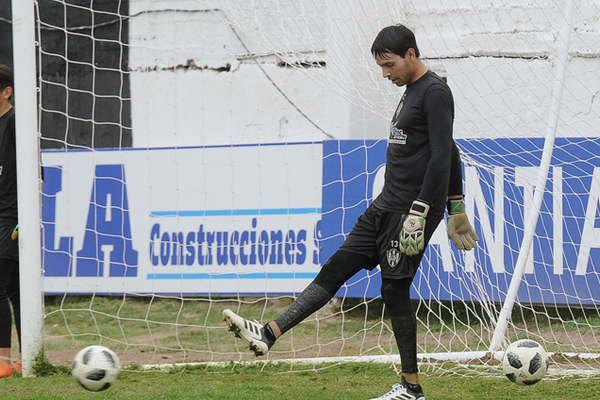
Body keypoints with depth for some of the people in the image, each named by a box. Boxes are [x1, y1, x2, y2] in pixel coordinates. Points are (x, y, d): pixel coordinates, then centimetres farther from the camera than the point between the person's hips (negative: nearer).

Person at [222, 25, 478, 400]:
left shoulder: (435, 93, -13)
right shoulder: (412, 92, 17)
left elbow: (441, 157, -20)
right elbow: (450, 154, 24)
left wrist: (418, 215, -23)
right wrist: (457, 207, 28)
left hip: (412, 210, -10)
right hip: (386, 206, 10)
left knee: (395, 291, -5)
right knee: (336, 269, 4)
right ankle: (269, 334, 0)